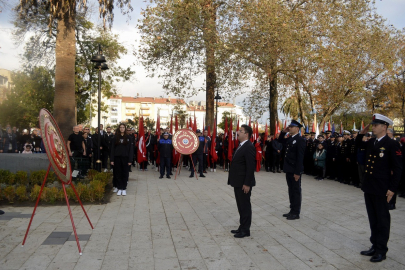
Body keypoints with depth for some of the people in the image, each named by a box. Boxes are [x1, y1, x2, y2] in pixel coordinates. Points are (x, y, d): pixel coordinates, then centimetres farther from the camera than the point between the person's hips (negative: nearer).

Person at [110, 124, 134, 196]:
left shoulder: (128, 138, 2)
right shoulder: (115, 138, 6)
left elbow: (131, 149, -1)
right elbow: (112, 149, 4)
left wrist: (130, 160, -8)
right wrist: (112, 159, -4)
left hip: (125, 158, -1)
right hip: (117, 158, 1)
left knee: (125, 173, 4)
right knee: (118, 173, 4)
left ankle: (124, 189, 12)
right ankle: (119, 188, 12)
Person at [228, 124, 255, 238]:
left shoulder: (249, 147, -17)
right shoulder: (241, 146, 13)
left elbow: (250, 167, -21)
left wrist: (247, 184, -22)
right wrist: (231, 176, 14)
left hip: (244, 183, -9)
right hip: (238, 182, 9)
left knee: (245, 206, 3)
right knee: (241, 206, 17)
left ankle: (245, 230, 15)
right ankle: (242, 227, 29)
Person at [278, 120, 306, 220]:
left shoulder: (300, 140, -15)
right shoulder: (289, 138, 10)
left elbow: (300, 157, -19)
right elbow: (280, 141, 29)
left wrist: (297, 172, -21)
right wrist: (283, 132, 9)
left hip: (295, 170, -8)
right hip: (288, 169, 8)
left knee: (296, 191, 2)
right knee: (291, 190, 15)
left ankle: (296, 213, 11)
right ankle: (292, 210, 25)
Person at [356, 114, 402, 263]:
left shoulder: (392, 144, -10)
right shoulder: (370, 142, 8)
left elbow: (397, 168, -11)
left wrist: (392, 189, -14)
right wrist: (361, 133, 11)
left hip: (381, 189, -6)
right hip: (369, 187, 6)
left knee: (382, 219, 6)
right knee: (373, 219, 15)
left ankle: (381, 250, 18)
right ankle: (374, 246, 28)